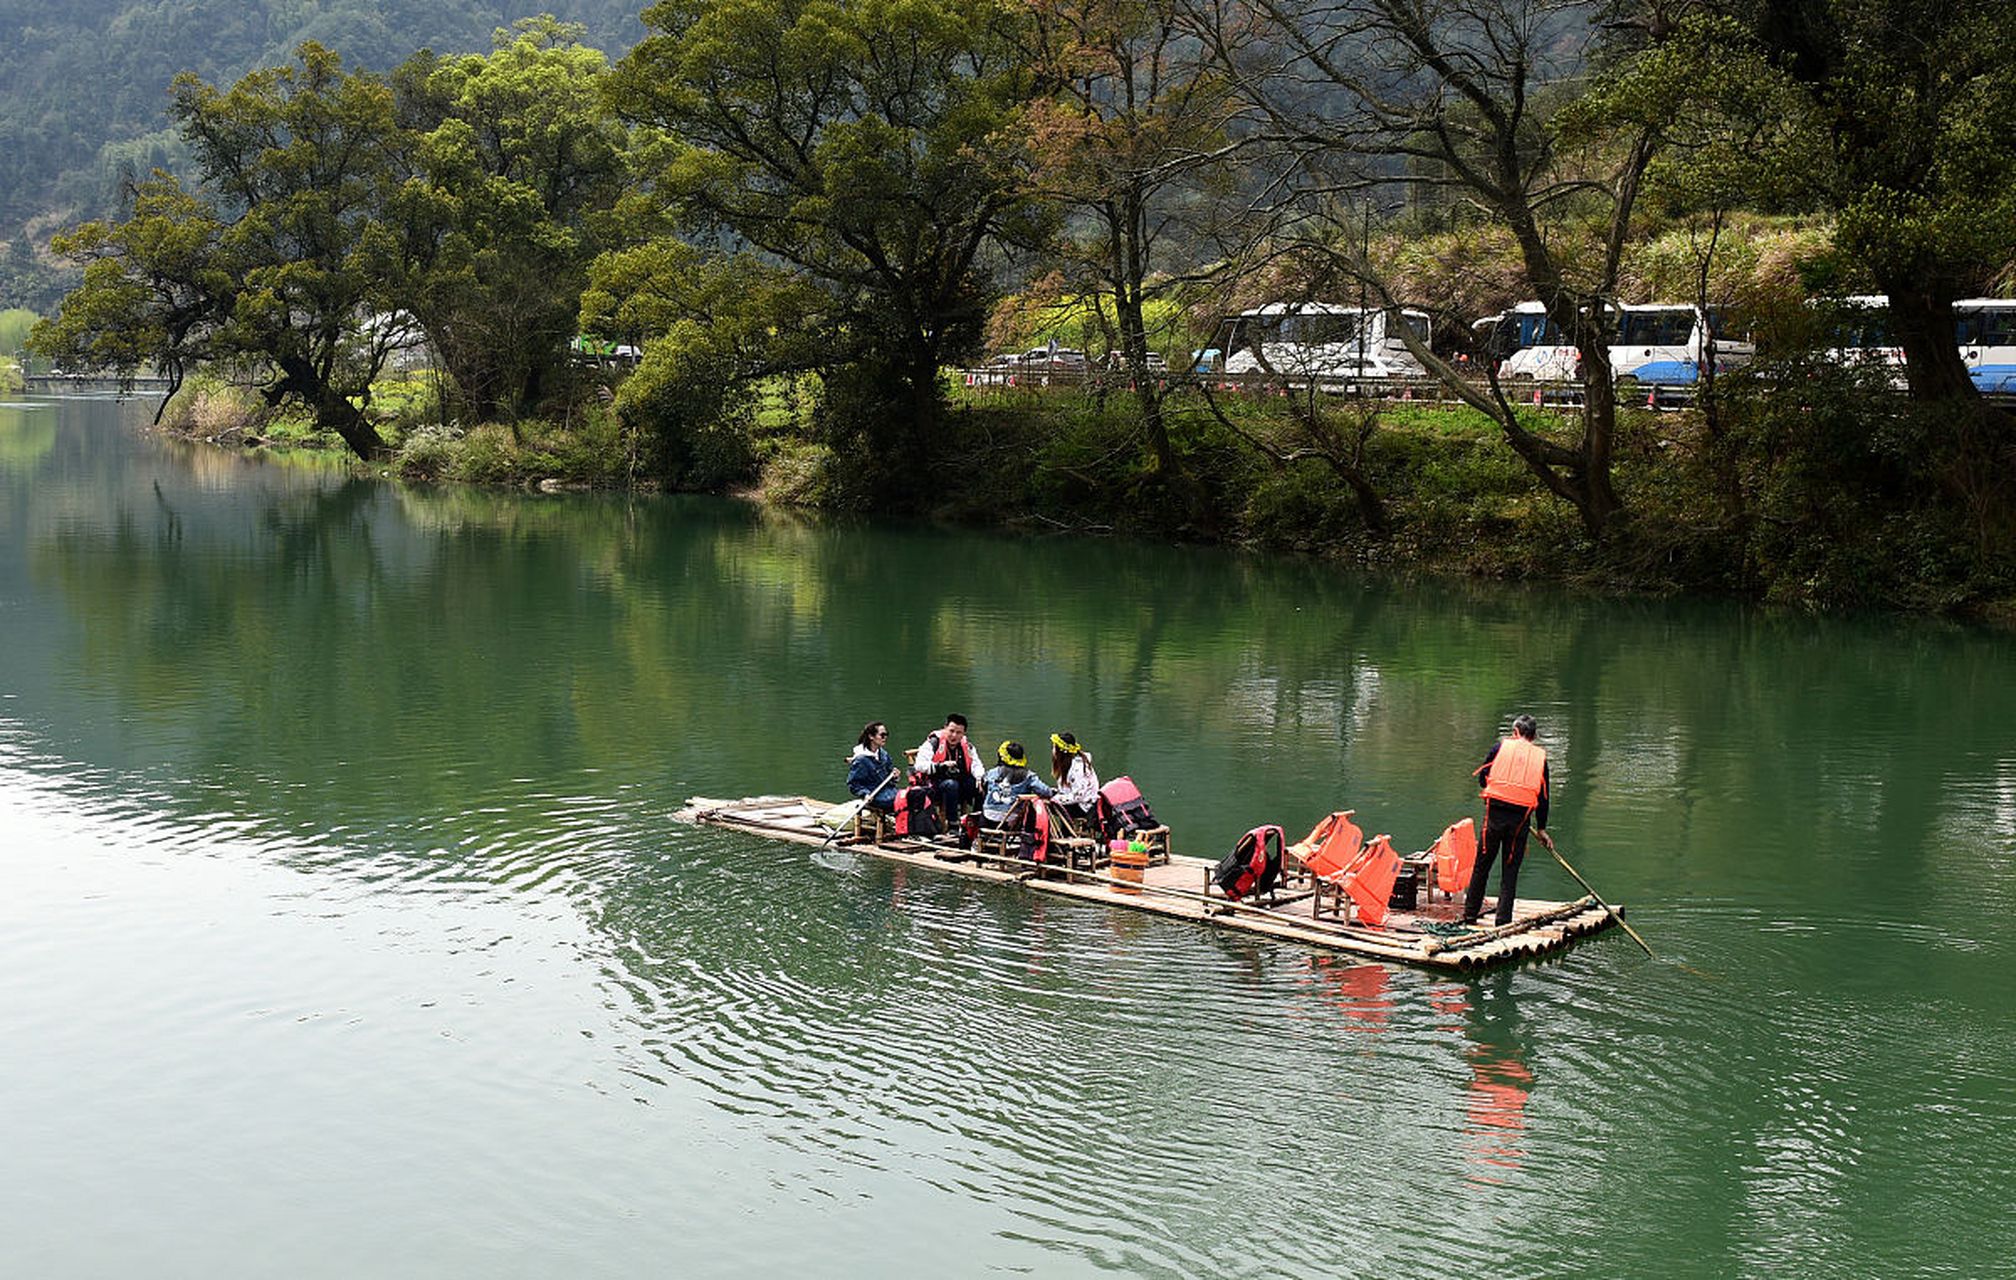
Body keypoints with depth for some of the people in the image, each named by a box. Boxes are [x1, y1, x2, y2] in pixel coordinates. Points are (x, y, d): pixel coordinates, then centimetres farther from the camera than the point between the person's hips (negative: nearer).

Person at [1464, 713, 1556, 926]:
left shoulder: (1502, 745, 6)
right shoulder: (1540, 756, 11)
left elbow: (1482, 777, 7)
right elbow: (1543, 796, 12)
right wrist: (1541, 829, 19)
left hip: (1495, 813, -1)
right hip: (1521, 818, 1)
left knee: (1482, 865, 9)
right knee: (1510, 869, 8)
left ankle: (1470, 914, 15)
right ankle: (1504, 919, 6)